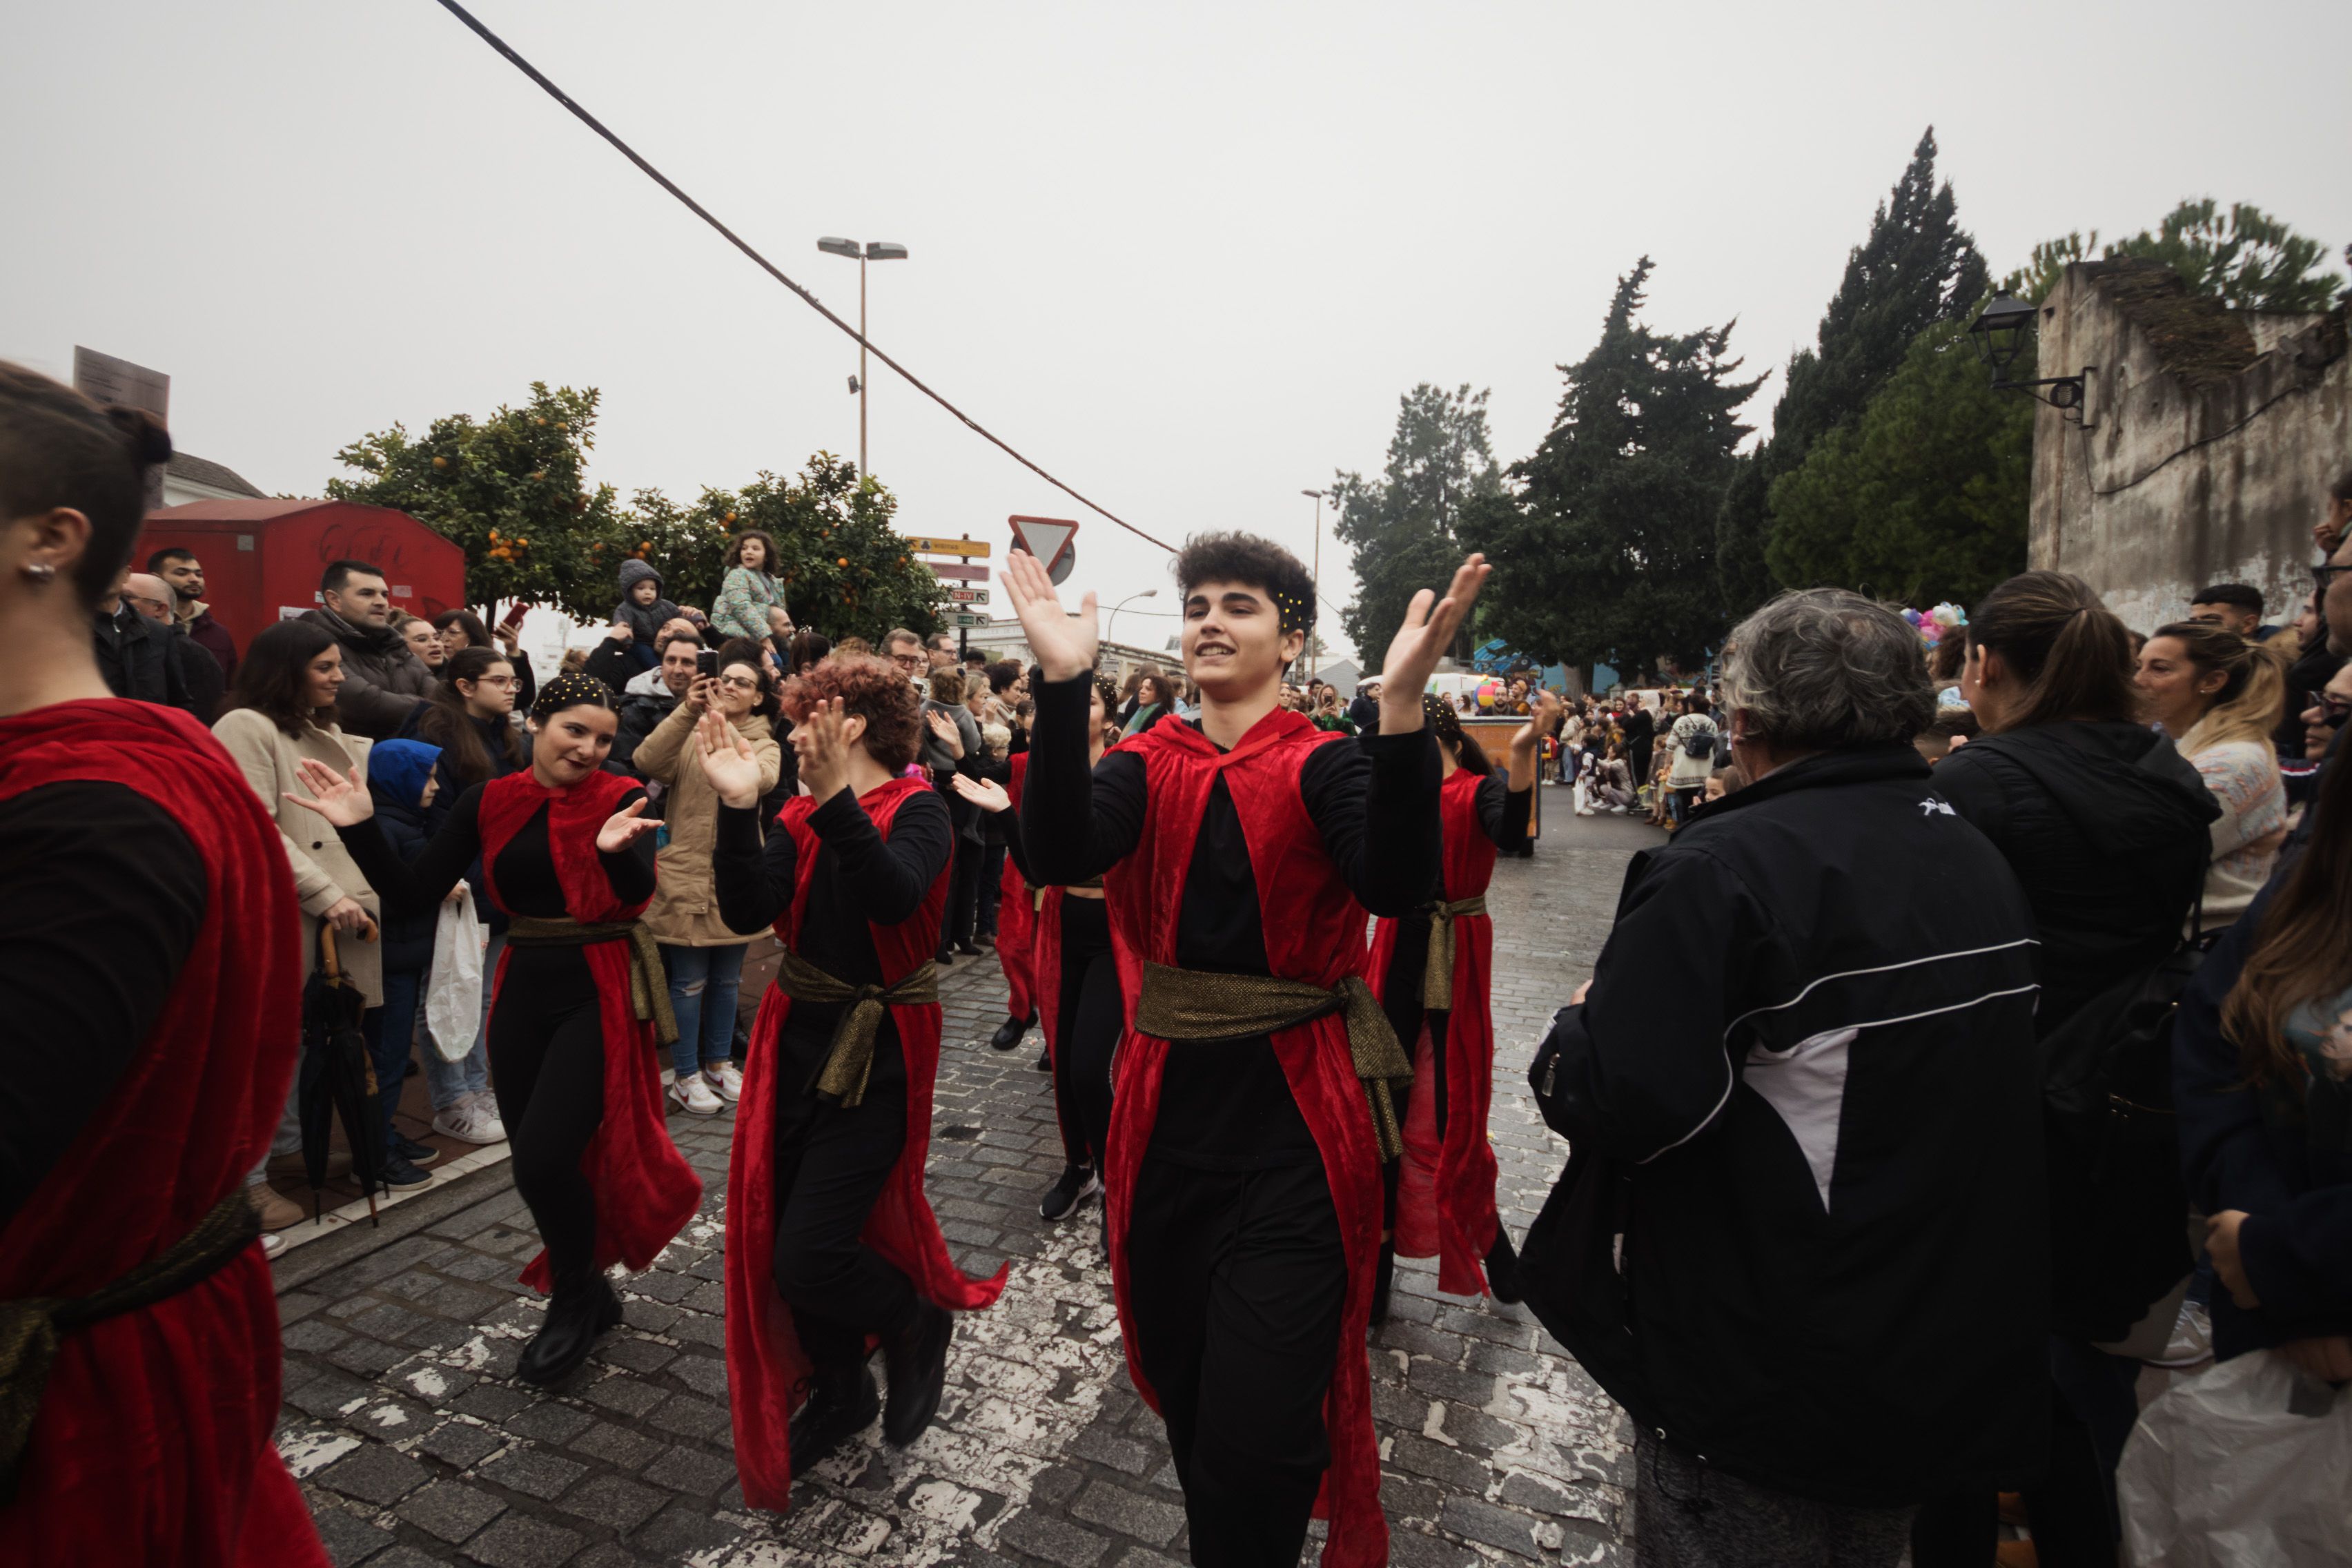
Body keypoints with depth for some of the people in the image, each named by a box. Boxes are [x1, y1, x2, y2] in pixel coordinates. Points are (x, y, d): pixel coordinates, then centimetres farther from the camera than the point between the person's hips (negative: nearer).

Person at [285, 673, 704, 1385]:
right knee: (535, 1163, 11)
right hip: (524, 992, 5)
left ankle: (575, 1296, 17)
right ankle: (586, 1297, 35)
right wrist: (360, 827, -11)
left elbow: (637, 894, -23)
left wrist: (617, 849, -43)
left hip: (599, 995, -5)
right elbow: (414, 892, 1)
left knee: (543, 1159, -12)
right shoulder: (489, 803, 4)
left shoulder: (620, 798, -7)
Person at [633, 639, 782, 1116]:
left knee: (727, 979, 14)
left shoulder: (764, 743, 5)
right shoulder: (689, 733, 4)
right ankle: (686, 1076, 15)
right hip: (686, 874, -2)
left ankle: (719, 1063, 30)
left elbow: (760, 779, -18)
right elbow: (648, 763, -16)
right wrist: (687, 710, -21)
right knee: (689, 981, 2)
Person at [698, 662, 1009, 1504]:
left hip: (878, 1051, -7)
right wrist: (737, 807, -21)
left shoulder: (918, 809, -12)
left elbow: (894, 897, -32)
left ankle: (919, 1323, 24)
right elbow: (748, 911, -9)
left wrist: (836, 798, -40)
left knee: (808, 1254, -9)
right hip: (799, 1038, 7)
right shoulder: (802, 816, 6)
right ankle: (838, 1390, 39)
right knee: (781, 1237, 14)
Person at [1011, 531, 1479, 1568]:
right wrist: (1065, 683, -28)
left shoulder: (1325, 765, -6)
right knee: (1182, 1393, 21)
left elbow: (1395, 884, -26)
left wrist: (1402, 705, -37)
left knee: (1256, 1433, -3)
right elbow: (1061, 853, -18)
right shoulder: (1147, 764, 2)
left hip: (1296, 1123, -3)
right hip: (1169, 1110, 4)